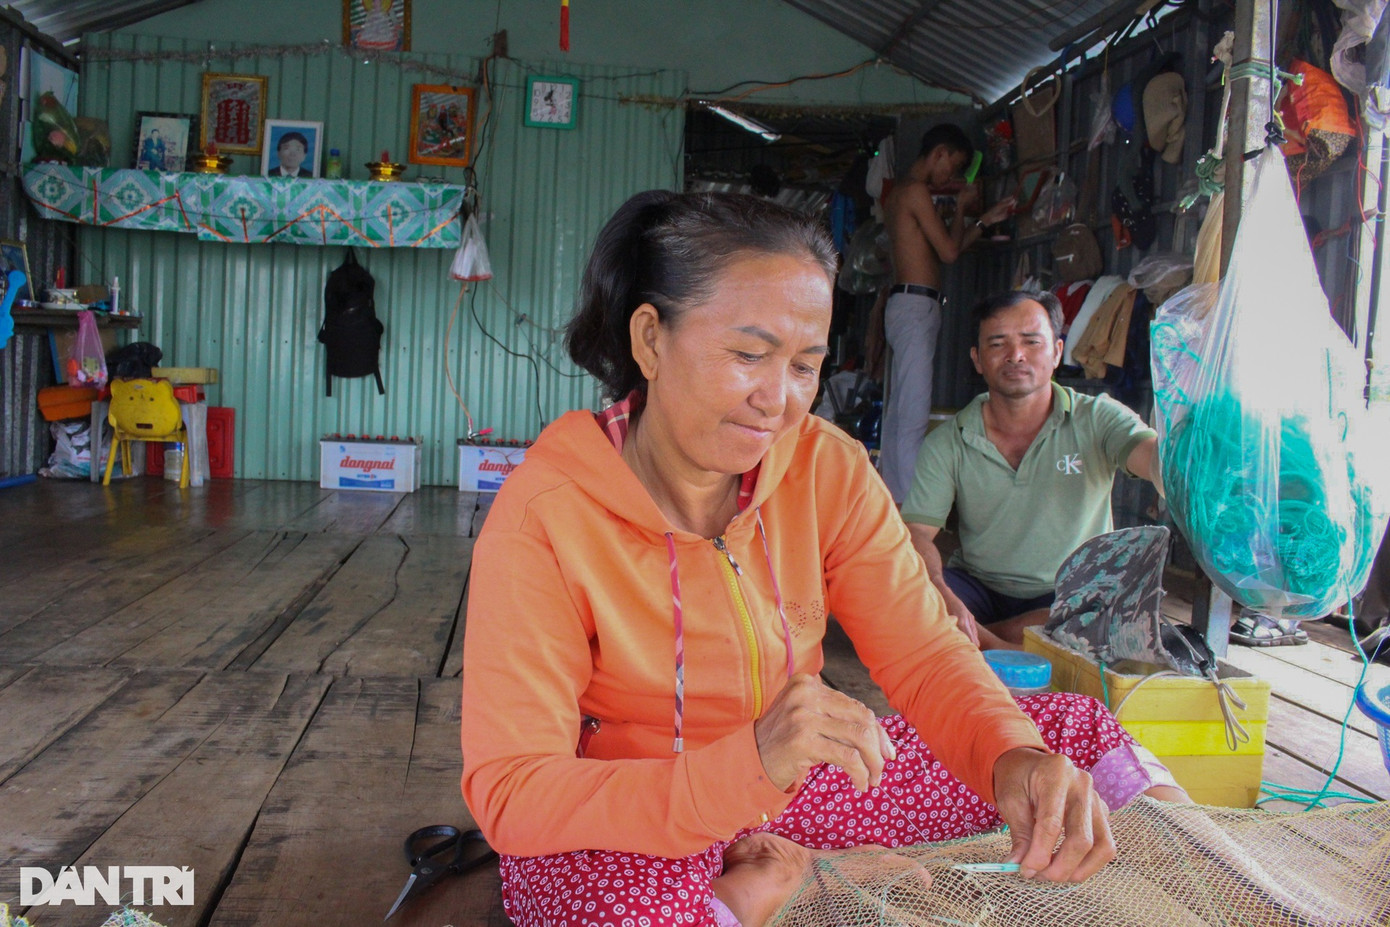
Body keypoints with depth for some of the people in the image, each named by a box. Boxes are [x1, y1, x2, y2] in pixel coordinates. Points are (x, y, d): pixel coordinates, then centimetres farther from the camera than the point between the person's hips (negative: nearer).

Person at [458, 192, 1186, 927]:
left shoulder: (827, 469, -8)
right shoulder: (543, 520, -22)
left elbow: (924, 654, -11)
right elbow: (510, 796, -26)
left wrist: (1015, 757, -34)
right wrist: (749, 768, -41)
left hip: (793, 793, 5)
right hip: (619, 837, -4)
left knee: (1075, 729, 1)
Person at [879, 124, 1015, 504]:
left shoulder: (898, 194, 22)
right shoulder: (917, 191, -9)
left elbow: (940, 251, 23)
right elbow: (949, 252, -10)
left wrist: (985, 220, 23)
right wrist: (962, 207, 5)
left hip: (905, 305, 10)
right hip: (916, 305, -10)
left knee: (899, 409, 10)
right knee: (914, 413, -12)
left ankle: (892, 496, 13)